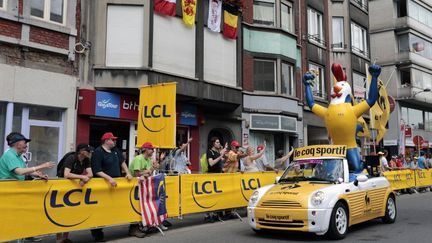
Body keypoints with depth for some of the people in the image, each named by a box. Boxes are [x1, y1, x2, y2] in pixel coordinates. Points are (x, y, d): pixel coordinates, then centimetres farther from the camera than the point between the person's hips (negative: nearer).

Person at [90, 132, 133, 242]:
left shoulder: (115, 150, 11)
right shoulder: (98, 152, -13)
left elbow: (122, 162, 19)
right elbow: (97, 171, -19)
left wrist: (128, 173, 7)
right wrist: (109, 178, -26)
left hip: (117, 183, 8)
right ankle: (97, 234, 9)